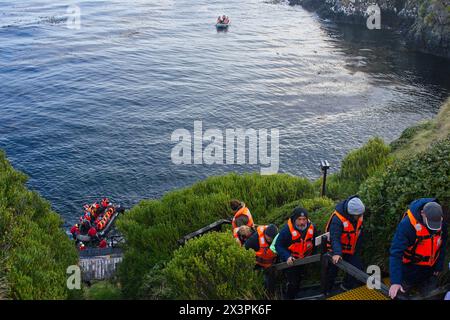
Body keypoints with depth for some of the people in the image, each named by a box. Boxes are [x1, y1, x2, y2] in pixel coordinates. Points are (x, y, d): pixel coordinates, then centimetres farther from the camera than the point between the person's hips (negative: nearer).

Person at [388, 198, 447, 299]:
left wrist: (439, 266, 7)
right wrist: (395, 281, -41)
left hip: (430, 268, 4)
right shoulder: (406, 225, -34)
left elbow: (442, 245, 3)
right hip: (411, 267, -4)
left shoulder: (442, 222, -16)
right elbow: (396, 253, -36)